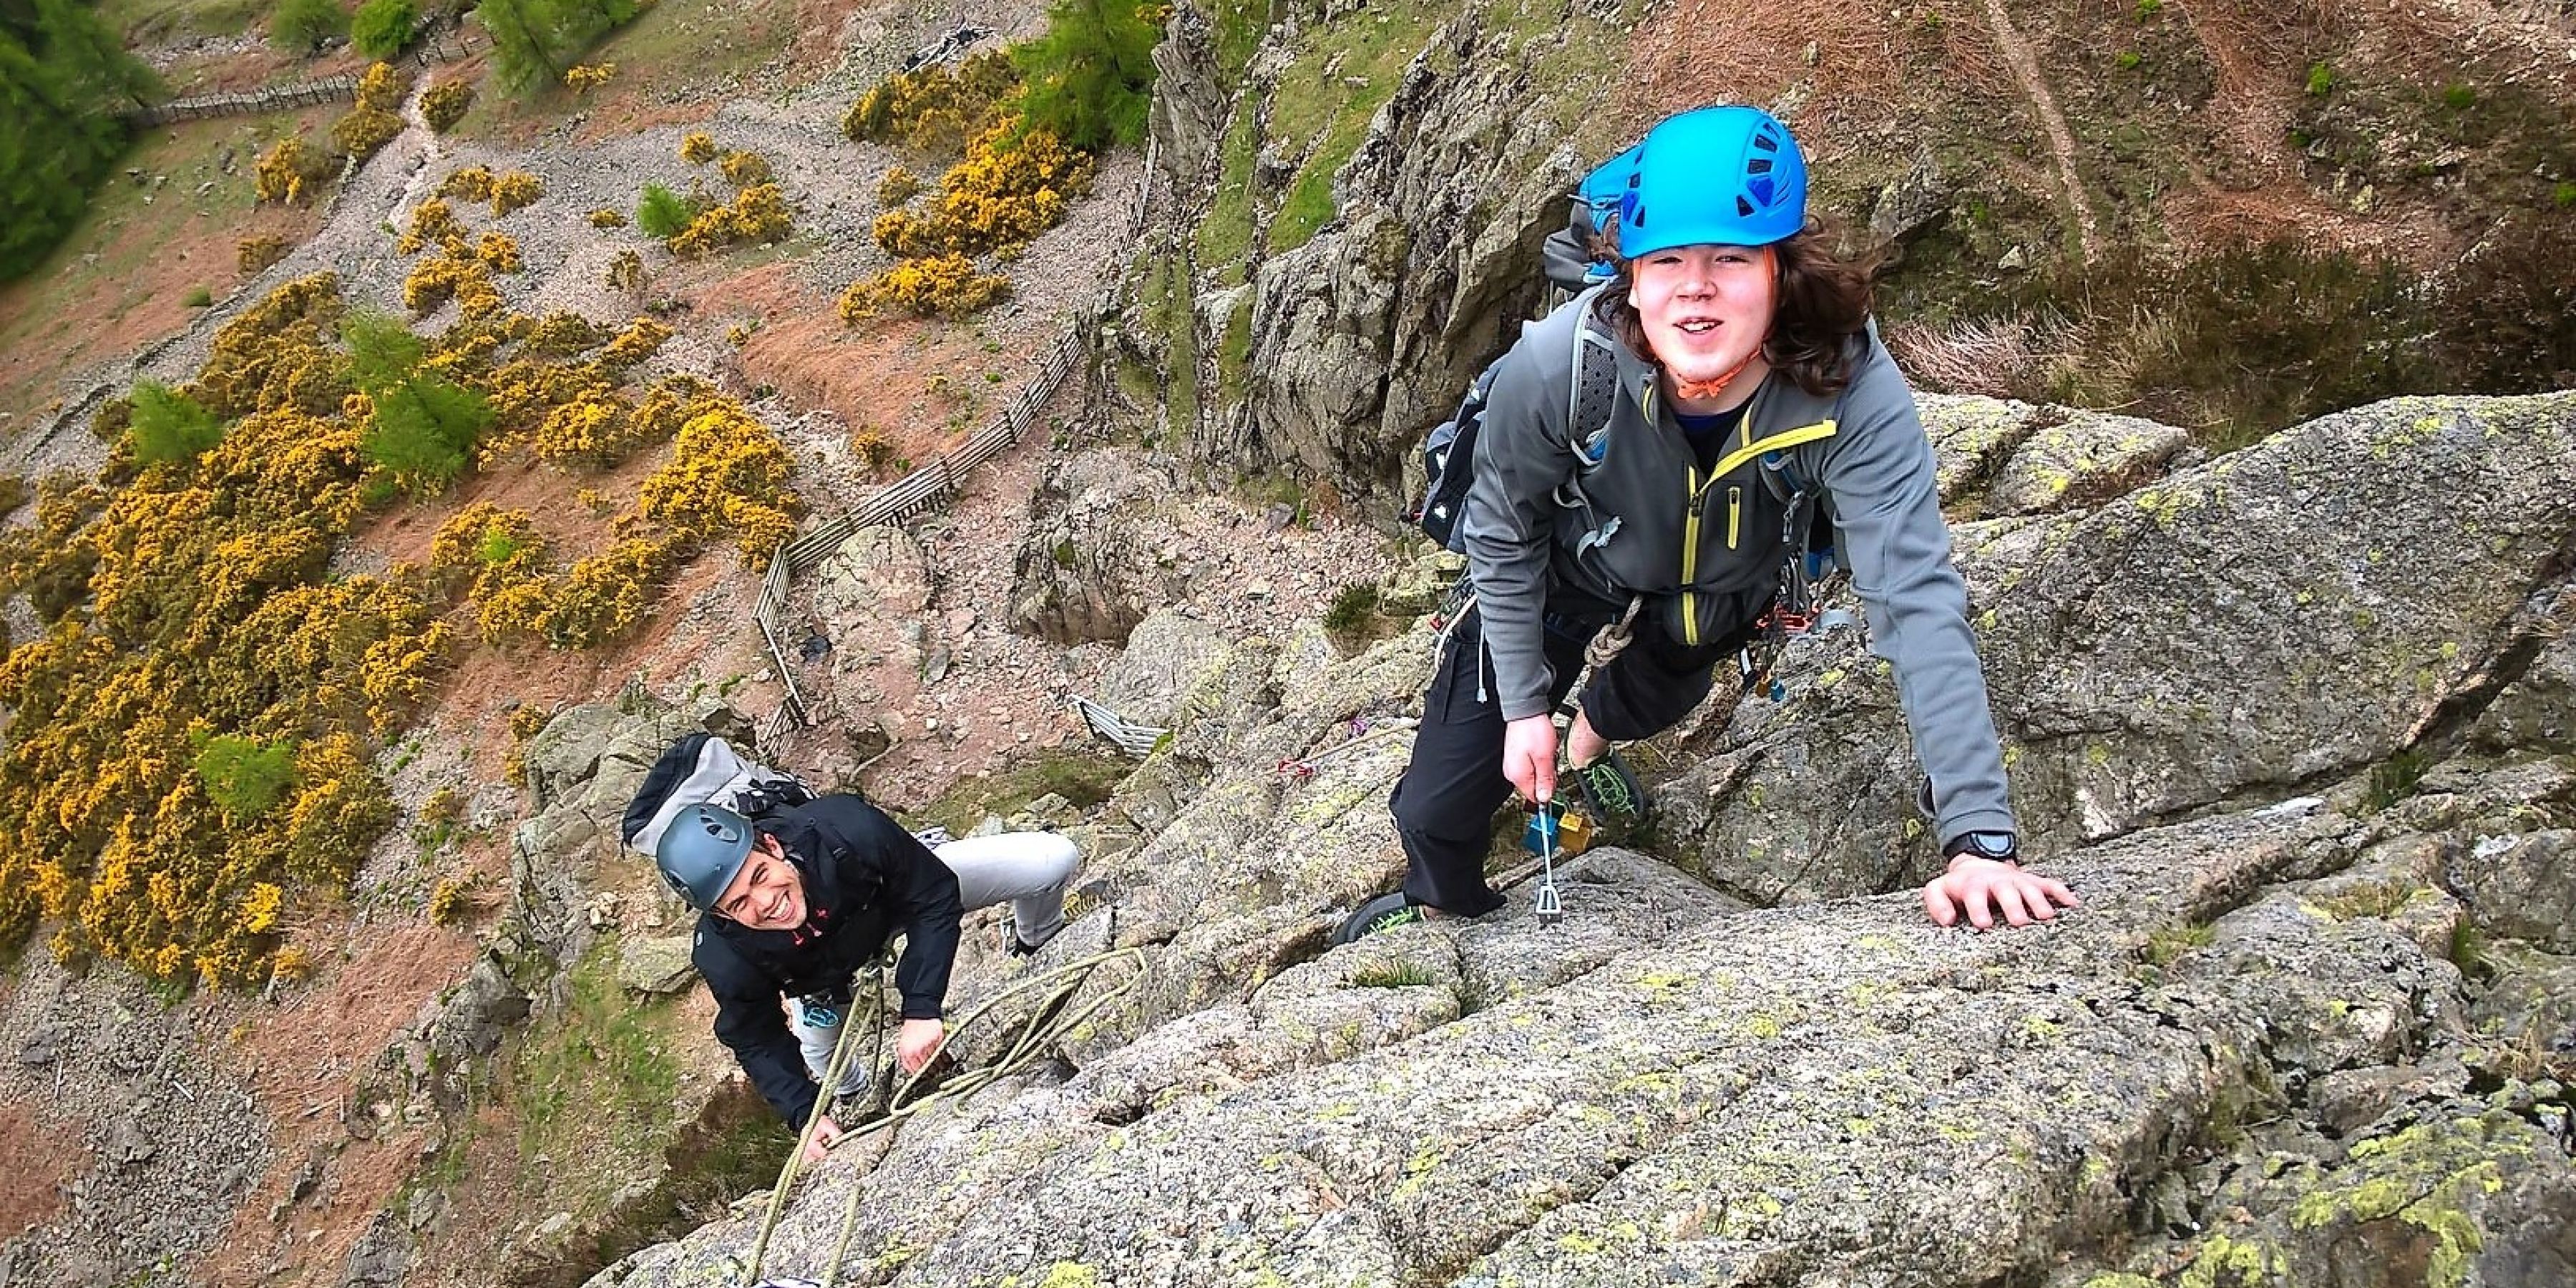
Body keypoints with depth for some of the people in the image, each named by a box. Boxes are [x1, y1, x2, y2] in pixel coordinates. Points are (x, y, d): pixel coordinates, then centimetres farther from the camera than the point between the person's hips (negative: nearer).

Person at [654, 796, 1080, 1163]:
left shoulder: (846, 830, -45)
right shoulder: (725, 960, -38)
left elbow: (935, 899, -30)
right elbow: (756, 1042, -17)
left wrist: (921, 1010, -35)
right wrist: (806, 1115, -26)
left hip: (897, 892, -1)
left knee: (1056, 859, -8)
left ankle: (1034, 940, 30)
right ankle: (860, 1096, 42)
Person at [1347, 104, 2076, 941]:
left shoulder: (1855, 394, -40)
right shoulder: (1554, 368, -38)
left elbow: (1918, 604, -44)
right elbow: (1502, 534, -18)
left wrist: (1981, 839, -50)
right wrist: (1523, 703, -11)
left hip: (1722, 589, 1)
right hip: (1571, 567, -1)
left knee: (1656, 697, 33)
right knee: (1437, 811, 1)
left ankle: (1592, 742, 71)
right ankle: (1441, 907, 39)